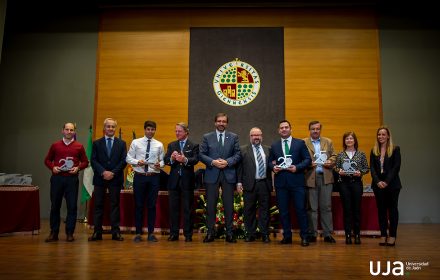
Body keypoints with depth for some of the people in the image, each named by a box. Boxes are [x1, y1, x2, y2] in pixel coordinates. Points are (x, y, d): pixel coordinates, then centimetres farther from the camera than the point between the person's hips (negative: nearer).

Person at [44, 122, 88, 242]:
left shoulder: (79, 146, 6)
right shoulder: (55, 145, 9)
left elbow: (85, 162, 9)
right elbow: (47, 160, 15)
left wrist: (78, 168, -9)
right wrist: (52, 167, -4)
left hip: (72, 178, -1)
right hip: (57, 178, 1)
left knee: (72, 206, -1)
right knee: (55, 206, 6)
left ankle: (69, 233, 9)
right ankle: (54, 233, 17)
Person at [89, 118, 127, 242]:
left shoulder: (121, 143, 7)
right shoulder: (97, 143, 8)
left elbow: (124, 161, 0)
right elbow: (93, 160, 0)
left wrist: (113, 172, -12)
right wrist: (103, 172, -14)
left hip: (115, 179, 0)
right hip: (100, 178, 1)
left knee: (115, 205, 4)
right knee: (98, 205, 4)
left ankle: (116, 232, 9)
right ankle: (97, 232, 11)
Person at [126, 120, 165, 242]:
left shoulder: (159, 145, 7)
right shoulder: (135, 142, 4)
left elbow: (162, 160, 7)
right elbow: (128, 158, 2)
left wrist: (160, 164, -14)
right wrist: (137, 162, -16)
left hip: (154, 177, 1)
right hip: (139, 176, -1)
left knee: (152, 205, 6)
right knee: (139, 205, 5)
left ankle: (151, 233, 16)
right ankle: (138, 233, 16)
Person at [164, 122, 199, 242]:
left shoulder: (193, 146, 1)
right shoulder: (171, 145, 12)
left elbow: (195, 160, -14)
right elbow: (166, 160, 1)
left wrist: (185, 160, -33)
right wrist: (172, 158, -21)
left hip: (187, 180, -3)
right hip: (174, 180, 3)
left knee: (188, 208, 4)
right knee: (173, 208, 8)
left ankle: (188, 234, 12)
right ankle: (173, 233, 17)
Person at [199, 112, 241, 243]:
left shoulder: (234, 137, 9)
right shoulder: (207, 137, 8)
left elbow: (238, 155, 3)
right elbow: (202, 155, 2)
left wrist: (227, 162, -13)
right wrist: (212, 162, -14)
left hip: (228, 175, 0)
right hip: (212, 175, 0)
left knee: (229, 205, 4)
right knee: (211, 205, 4)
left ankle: (229, 233, 13)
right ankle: (210, 232, 14)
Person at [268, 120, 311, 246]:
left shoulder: (300, 143, 6)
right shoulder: (274, 146, 14)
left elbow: (308, 159, 2)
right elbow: (270, 161, 15)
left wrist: (297, 167, -12)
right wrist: (273, 167, -6)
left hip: (297, 180, -2)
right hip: (281, 182, 3)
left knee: (301, 209, -1)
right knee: (283, 210, 6)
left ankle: (304, 237, 10)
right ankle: (287, 236, 17)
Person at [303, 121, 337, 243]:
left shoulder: (328, 142, 14)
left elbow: (333, 156, 15)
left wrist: (330, 162, -5)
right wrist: (308, 164, -15)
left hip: (326, 177, 2)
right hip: (310, 178, -2)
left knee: (326, 206, 4)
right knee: (311, 207, 3)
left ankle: (327, 234, 11)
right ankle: (312, 234, 12)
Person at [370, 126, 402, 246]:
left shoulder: (395, 149, 0)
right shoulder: (374, 151, 10)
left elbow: (396, 167, -7)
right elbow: (372, 168, 4)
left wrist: (387, 181, -15)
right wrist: (378, 181, -11)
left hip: (392, 184, -3)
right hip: (378, 185, 3)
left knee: (392, 209, 3)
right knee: (381, 209, 6)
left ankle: (392, 236, 9)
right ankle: (383, 235, 11)